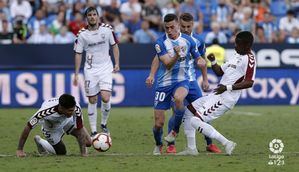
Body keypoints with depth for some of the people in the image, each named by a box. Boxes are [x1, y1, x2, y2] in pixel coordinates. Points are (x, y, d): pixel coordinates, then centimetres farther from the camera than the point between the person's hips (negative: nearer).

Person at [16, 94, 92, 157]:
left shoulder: (76, 108, -40)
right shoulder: (46, 111, -45)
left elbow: (80, 131, -31)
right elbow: (28, 127, -35)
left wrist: (83, 153, -35)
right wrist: (19, 150, -31)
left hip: (68, 121, 2)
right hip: (52, 128, -2)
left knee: (88, 143, -6)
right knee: (61, 152, 3)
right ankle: (39, 141, 26)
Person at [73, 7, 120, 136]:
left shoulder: (107, 29, -3)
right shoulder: (82, 34, -4)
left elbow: (114, 46, 9)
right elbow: (78, 54, 3)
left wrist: (117, 63, 1)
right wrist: (76, 74, 1)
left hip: (105, 68, 0)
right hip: (90, 70, 0)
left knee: (106, 98, -15)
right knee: (92, 100, 2)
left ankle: (104, 123, 10)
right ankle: (93, 131, 10)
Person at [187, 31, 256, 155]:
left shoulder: (249, 59, -13)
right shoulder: (237, 56, 17)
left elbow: (249, 82, -23)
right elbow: (219, 71, 25)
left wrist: (228, 87, -26)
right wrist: (213, 62, 5)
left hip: (225, 99, -10)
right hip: (216, 96, 10)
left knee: (196, 121, -18)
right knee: (189, 110, 16)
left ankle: (226, 143, -15)